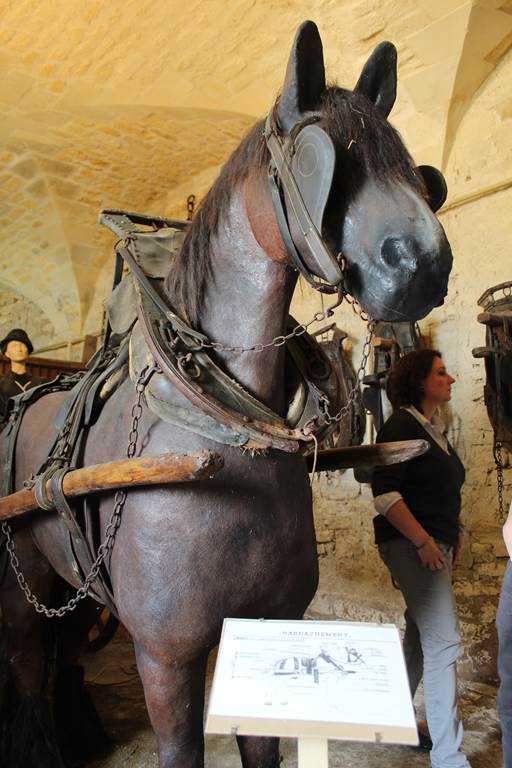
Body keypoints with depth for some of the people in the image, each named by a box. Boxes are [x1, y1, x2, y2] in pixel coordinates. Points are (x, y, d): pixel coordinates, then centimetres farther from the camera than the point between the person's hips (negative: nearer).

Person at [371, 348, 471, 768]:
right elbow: (385, 492, -19)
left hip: (435, 544, 9)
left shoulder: (434, 429, 14)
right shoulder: (401, 426, -12)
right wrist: (423, 541, -20)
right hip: (411, 544, -9)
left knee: (420, 639, 17)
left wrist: (454, 534, 14)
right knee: (444, 643, -8)